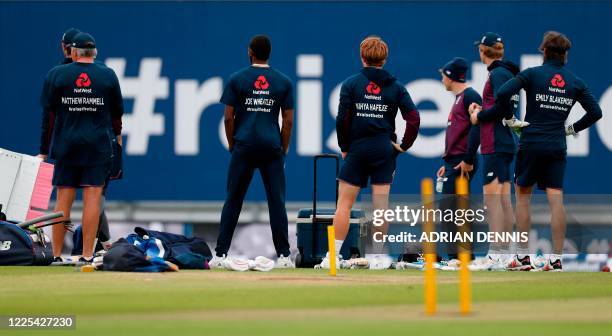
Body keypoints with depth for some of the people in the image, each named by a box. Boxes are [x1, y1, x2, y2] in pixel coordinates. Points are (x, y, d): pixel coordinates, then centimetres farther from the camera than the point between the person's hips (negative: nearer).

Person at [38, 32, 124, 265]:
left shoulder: (56, 75, 2)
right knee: (92, 197, -2)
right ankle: (87, 255, -7)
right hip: (98, 145, 0)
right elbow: (117, 112, 12)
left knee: (63, 199, 3)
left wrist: (44, 150, 5)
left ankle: (56, 254, 4)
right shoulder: (108, 76, 3)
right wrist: (117, 134, 32)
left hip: (65, 145, 1)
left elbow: (48, 114, 2)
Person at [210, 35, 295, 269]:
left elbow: (228, 118, 1)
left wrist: (232, 145, 13)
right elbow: (288, 121, 3)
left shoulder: (237, 79, 1)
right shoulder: (284, 82, 4)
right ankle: (283, 256, -2)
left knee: (233, 201, 2)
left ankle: (220, 255, -1)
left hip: (244, 147, 0)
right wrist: (284, 150, 12)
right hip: (272, 148, 0)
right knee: (277, 201, 1)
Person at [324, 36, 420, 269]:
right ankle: (378, 256, 4)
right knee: (381, 202, 3)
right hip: (384, 149, 1)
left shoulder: (351, 84, -2)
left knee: (344, 202, 3)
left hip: (357, 148, -1)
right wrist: (404, 145, 5)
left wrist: (344, 147, 3)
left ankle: (333, 256, 0)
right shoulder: (395, 86, 3)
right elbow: (413, 117, -4)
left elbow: (342, 118, -8)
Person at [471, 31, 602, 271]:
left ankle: (523, 256, 8)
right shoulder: (575, 82, 6)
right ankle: (556, 258, -7)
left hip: (531, 143, -2)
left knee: (523, 195, 10)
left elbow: (503, 93, -16)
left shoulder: (532, 74, -4)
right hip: (557, 147, 2)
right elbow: (595, 112, 6)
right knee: (556, 198, -1)